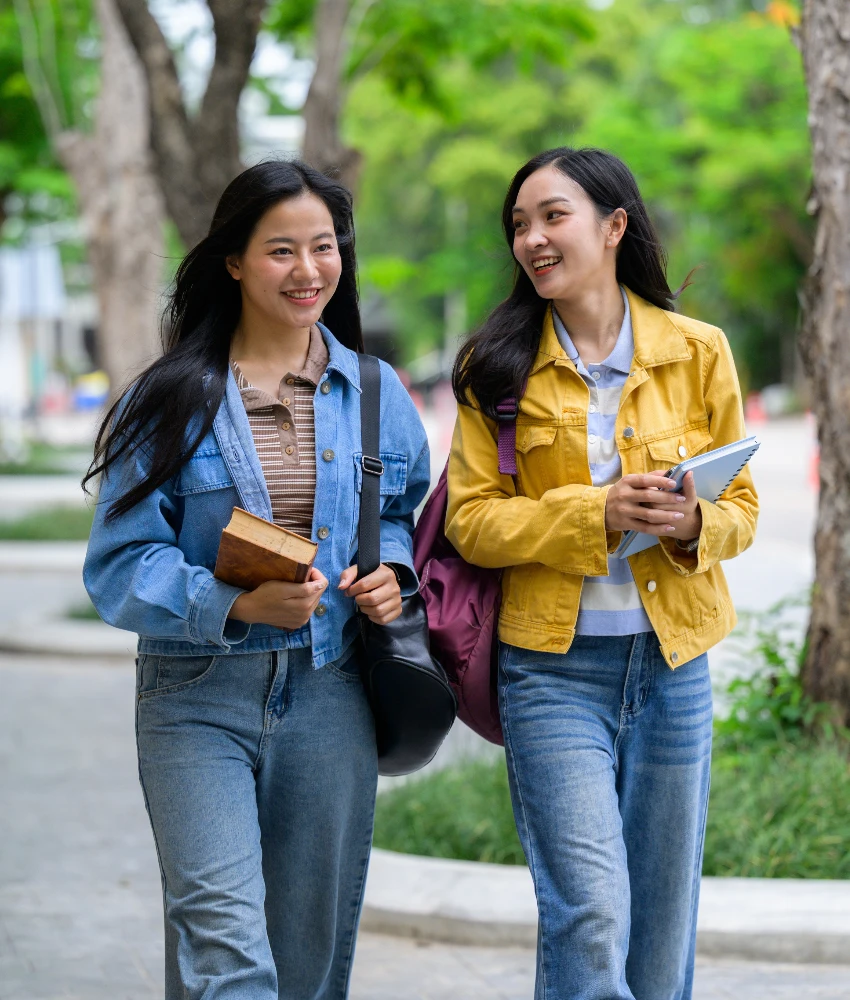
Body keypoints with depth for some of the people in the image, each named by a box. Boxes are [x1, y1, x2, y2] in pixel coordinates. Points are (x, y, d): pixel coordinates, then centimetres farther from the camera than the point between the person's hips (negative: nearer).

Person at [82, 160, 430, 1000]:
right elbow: (120, 566, -6)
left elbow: (404, 512, 22)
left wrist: (392, 575, -1)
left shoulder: (376, 395, 8)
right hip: (198, 700, -3)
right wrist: (235, 604, -22)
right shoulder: (171, 400, -2)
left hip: (330, 696, 3)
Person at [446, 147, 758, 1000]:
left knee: (662, 918, 11)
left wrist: (695, 523, -15)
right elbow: (472, 520, -5)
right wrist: (596, 513, -19)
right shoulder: (497, 367, 0)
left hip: (673, 664, 2)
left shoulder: (698, 352, 4)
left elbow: (741, 505, 8)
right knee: (590, 914, -13)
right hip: (553, 665, -2)